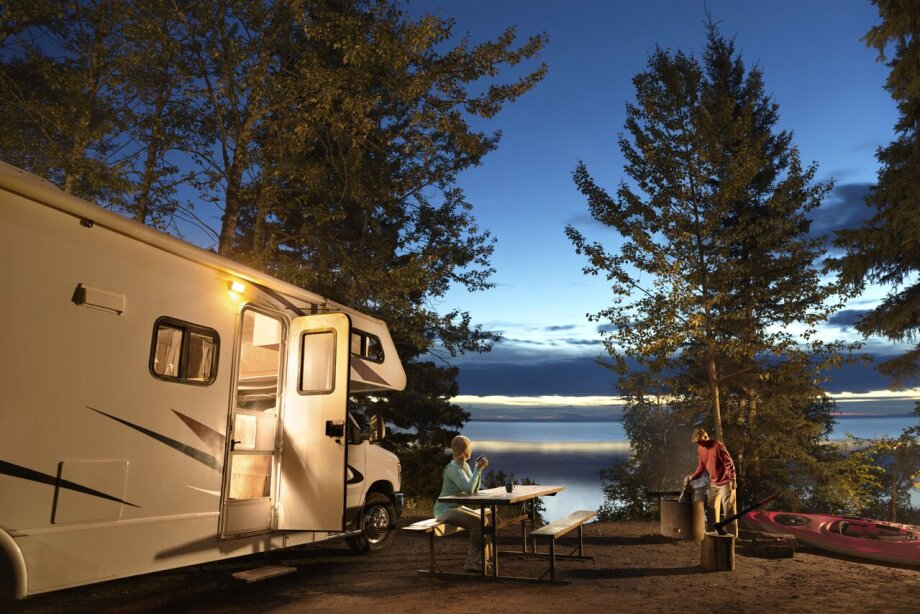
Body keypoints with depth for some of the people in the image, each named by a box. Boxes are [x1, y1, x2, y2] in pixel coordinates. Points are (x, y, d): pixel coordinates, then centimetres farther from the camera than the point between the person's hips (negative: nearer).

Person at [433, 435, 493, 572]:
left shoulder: (466, 466, 7)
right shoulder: (453, 468, -20)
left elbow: (475, 490, 7)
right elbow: (468, 489, -30)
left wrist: (479, 470, -5)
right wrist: (478, 470, -24)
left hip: (456, 507, 9)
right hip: (445, 509, -9)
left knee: (484, 520, -2)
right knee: (478, 523, -18)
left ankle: (483, 558, 5)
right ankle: (473, 562, -7)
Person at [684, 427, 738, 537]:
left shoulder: (717, 445, -19)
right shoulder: (700, 449, 4)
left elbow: (729, 463, -18)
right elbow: (701, 467, 9)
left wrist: (732, 480, -20)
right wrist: (691, 476, -5)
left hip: (725, 482, -8)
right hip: (713, 483, 8)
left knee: (728, 509, -3)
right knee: (712, 508, 12)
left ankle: (732, 535, 4)